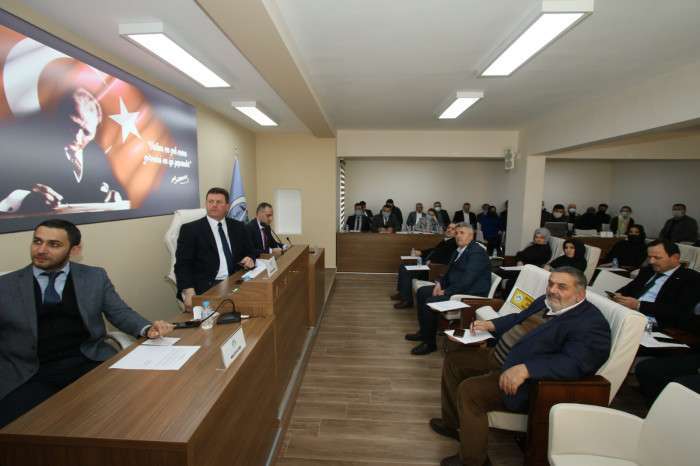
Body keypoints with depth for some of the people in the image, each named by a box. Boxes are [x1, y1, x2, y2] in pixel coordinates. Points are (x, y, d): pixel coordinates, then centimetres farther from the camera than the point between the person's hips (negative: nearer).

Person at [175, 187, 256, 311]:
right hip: (206, 287, -4)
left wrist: (249, 259, -4)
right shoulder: (190, 229, 2)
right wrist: (188, 291, -20)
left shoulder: (238, 227, 14)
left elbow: (250, 252, 21)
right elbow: (183, 264, -4)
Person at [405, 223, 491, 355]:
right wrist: (440, 283, 0)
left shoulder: (477, 252, -18)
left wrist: (446, 292, -20)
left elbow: (467, 281, -25)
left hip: (471, 294, -10)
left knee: (430, 302, -24)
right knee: (422, 292, 9)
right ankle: (424, 331, 18)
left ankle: (429, 343, -5)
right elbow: (450, 272, 19)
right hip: (454, 287, 10)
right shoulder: (459, 250, 11)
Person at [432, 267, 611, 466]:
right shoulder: (546, 302, 11)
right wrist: (490, 325, 4)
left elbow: (574, 363, -29)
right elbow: (518, 319, 21)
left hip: (524, 377, -9)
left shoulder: (591, 323, -16)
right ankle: (451, 422, 28)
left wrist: (525, 369, -38)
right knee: (453, 359, 12)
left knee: (469, 390, -23)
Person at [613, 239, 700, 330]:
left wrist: (639, 305, -20)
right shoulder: (647, 270, 21)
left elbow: (678, 310, -12)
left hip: (653, 324, -7)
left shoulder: (691, 278, 1)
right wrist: (618, 296, -5)